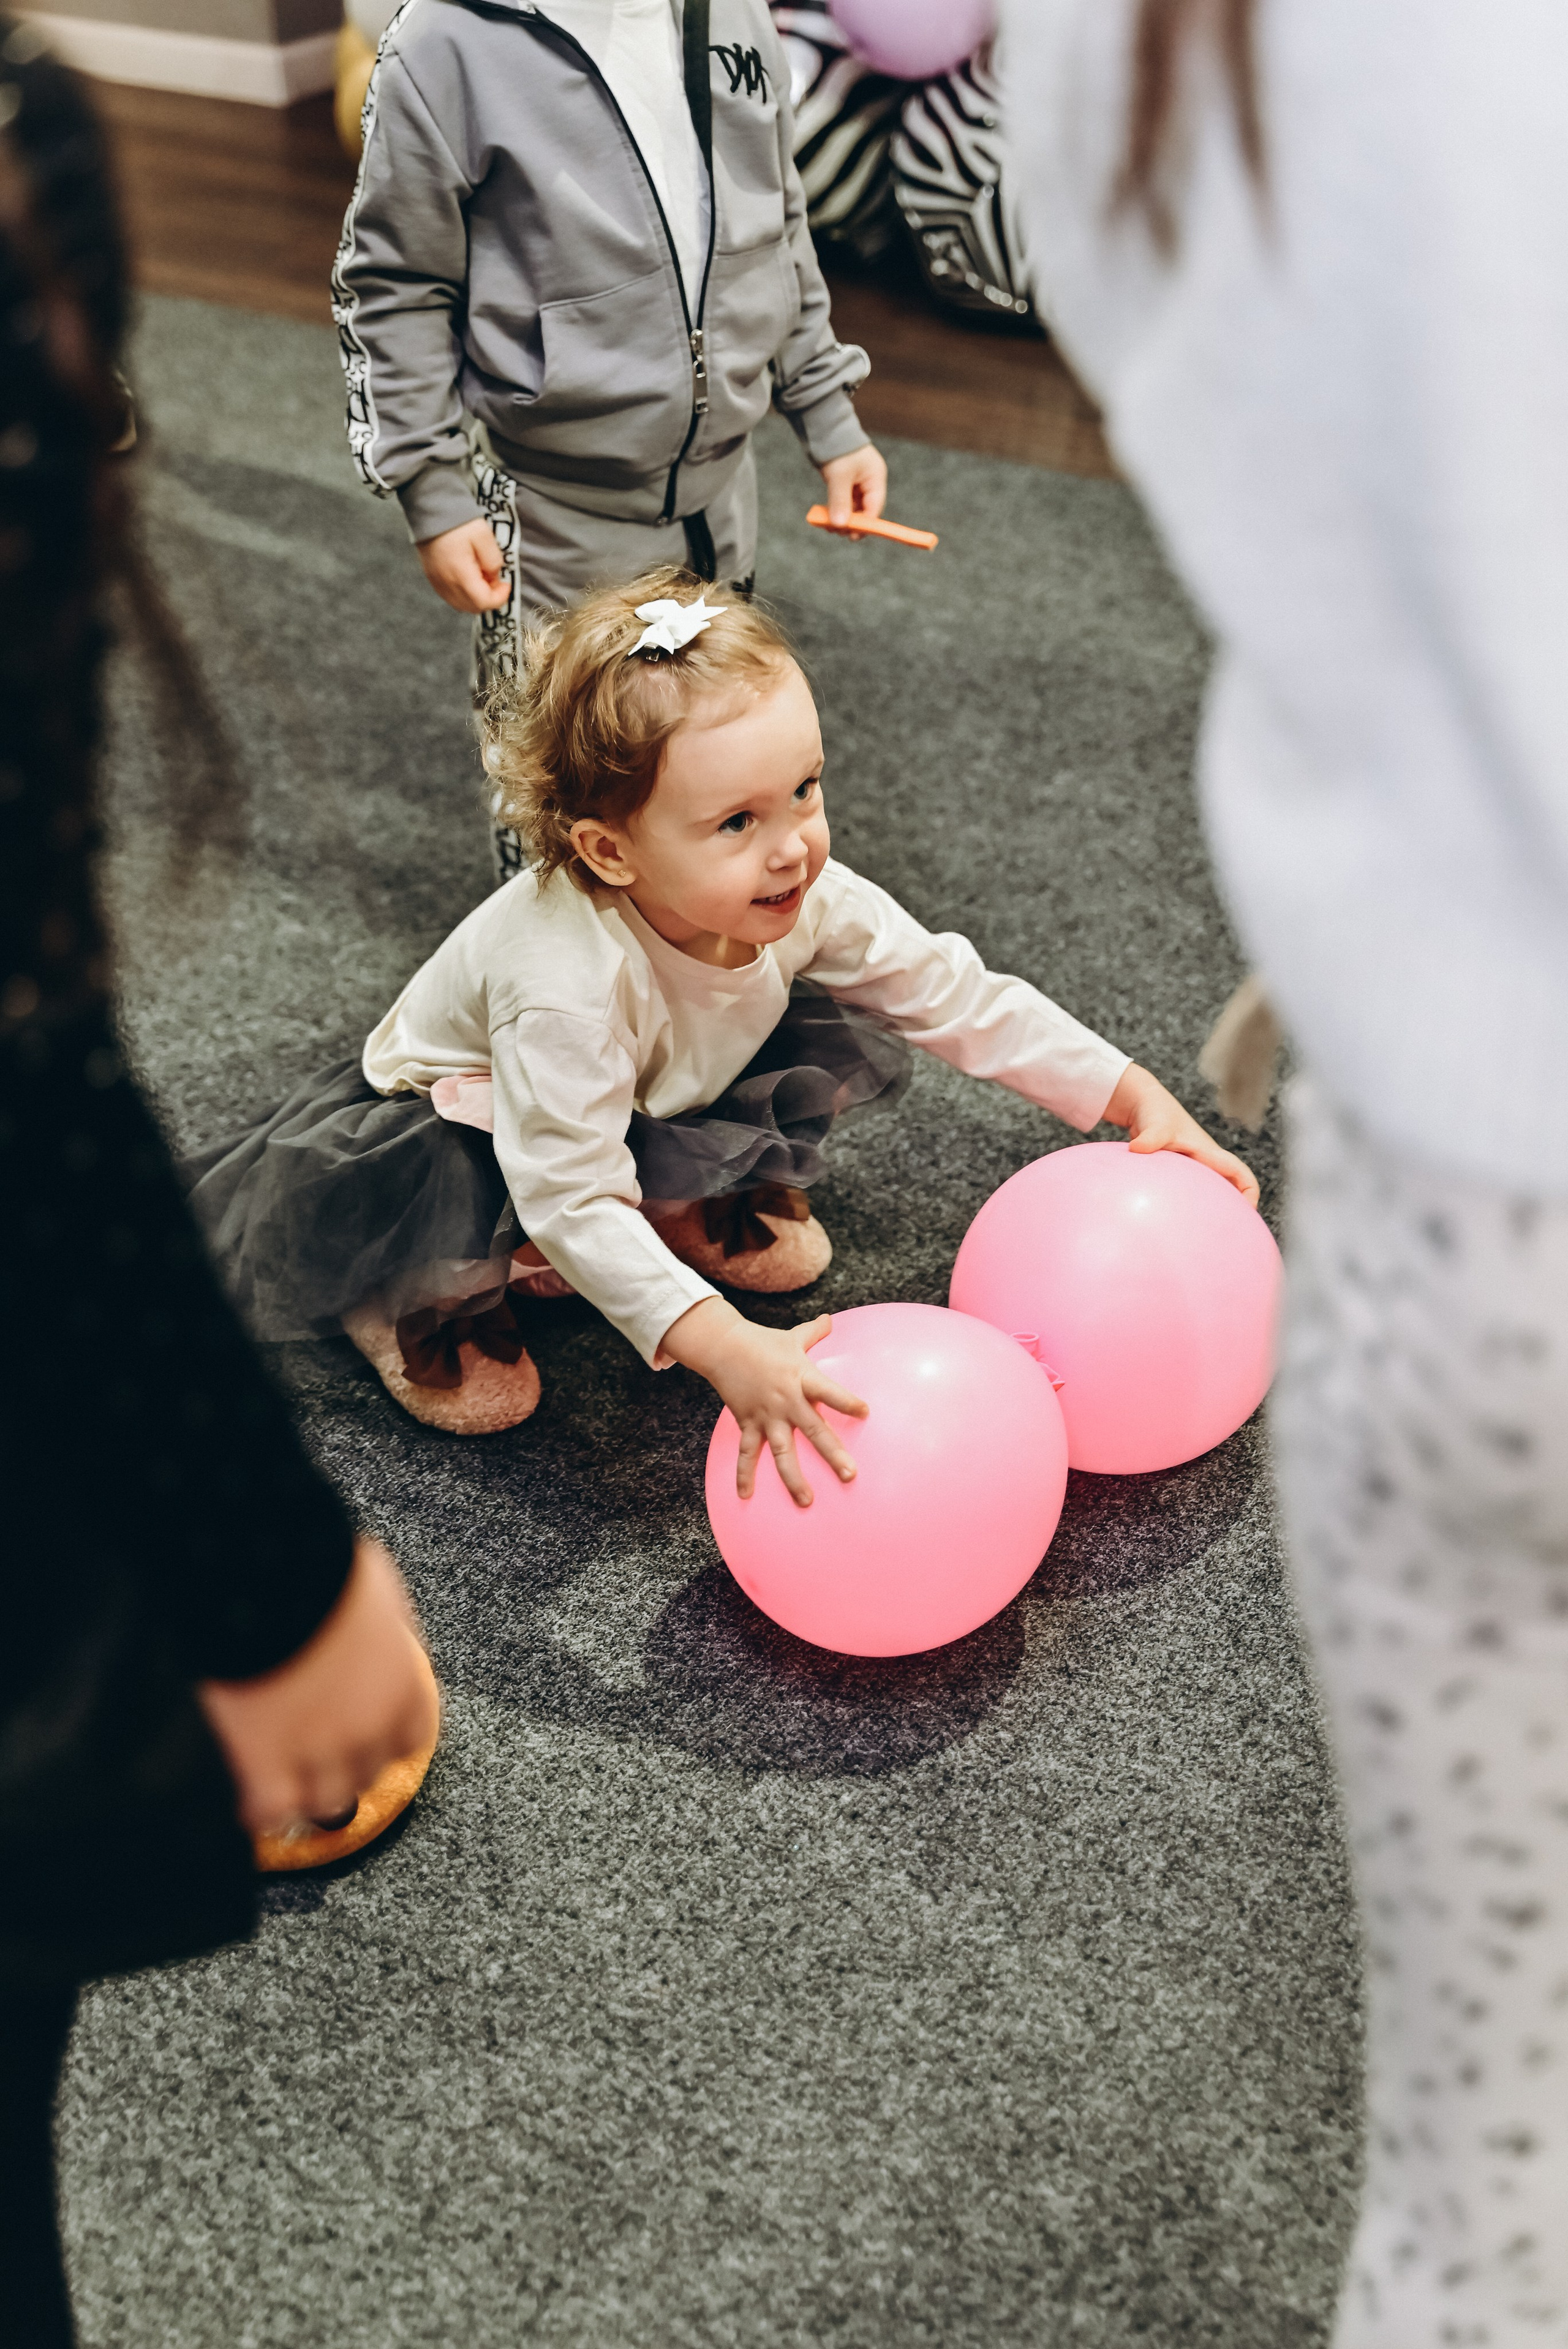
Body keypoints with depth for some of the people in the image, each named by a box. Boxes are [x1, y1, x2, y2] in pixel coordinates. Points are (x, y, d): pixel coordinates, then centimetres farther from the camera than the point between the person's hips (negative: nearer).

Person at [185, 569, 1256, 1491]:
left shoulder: (800, 897, -24)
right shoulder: (567, 982, -43)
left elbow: (958, 995, -12)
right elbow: (574, 1206, -40)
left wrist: (1141, 1099, -14)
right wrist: (726, 1350, -51)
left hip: (659, 1114, 6)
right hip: (456, 1117, -5)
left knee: (855, 1036, -11)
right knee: (469, 1212, -39)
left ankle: (703, 1205, 13)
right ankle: (421, 1290, -1)